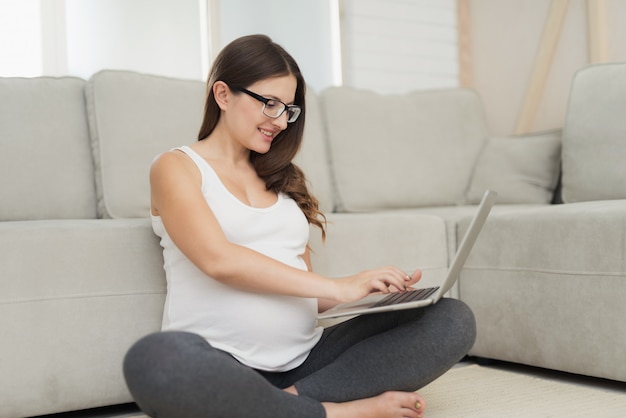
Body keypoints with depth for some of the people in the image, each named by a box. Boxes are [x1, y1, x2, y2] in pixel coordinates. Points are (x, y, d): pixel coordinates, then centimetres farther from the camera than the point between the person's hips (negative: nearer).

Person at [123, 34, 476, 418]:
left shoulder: (281, 178, 22)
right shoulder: (176, 168, 4)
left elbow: (304, 289, 17)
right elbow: (218, 260, -13)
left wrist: (373, 293, -2)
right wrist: (339, 287, -16)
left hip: (302, 360, 5)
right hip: (221, 364, -5)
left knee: (454, 319, -11)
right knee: (154, 359, -41)